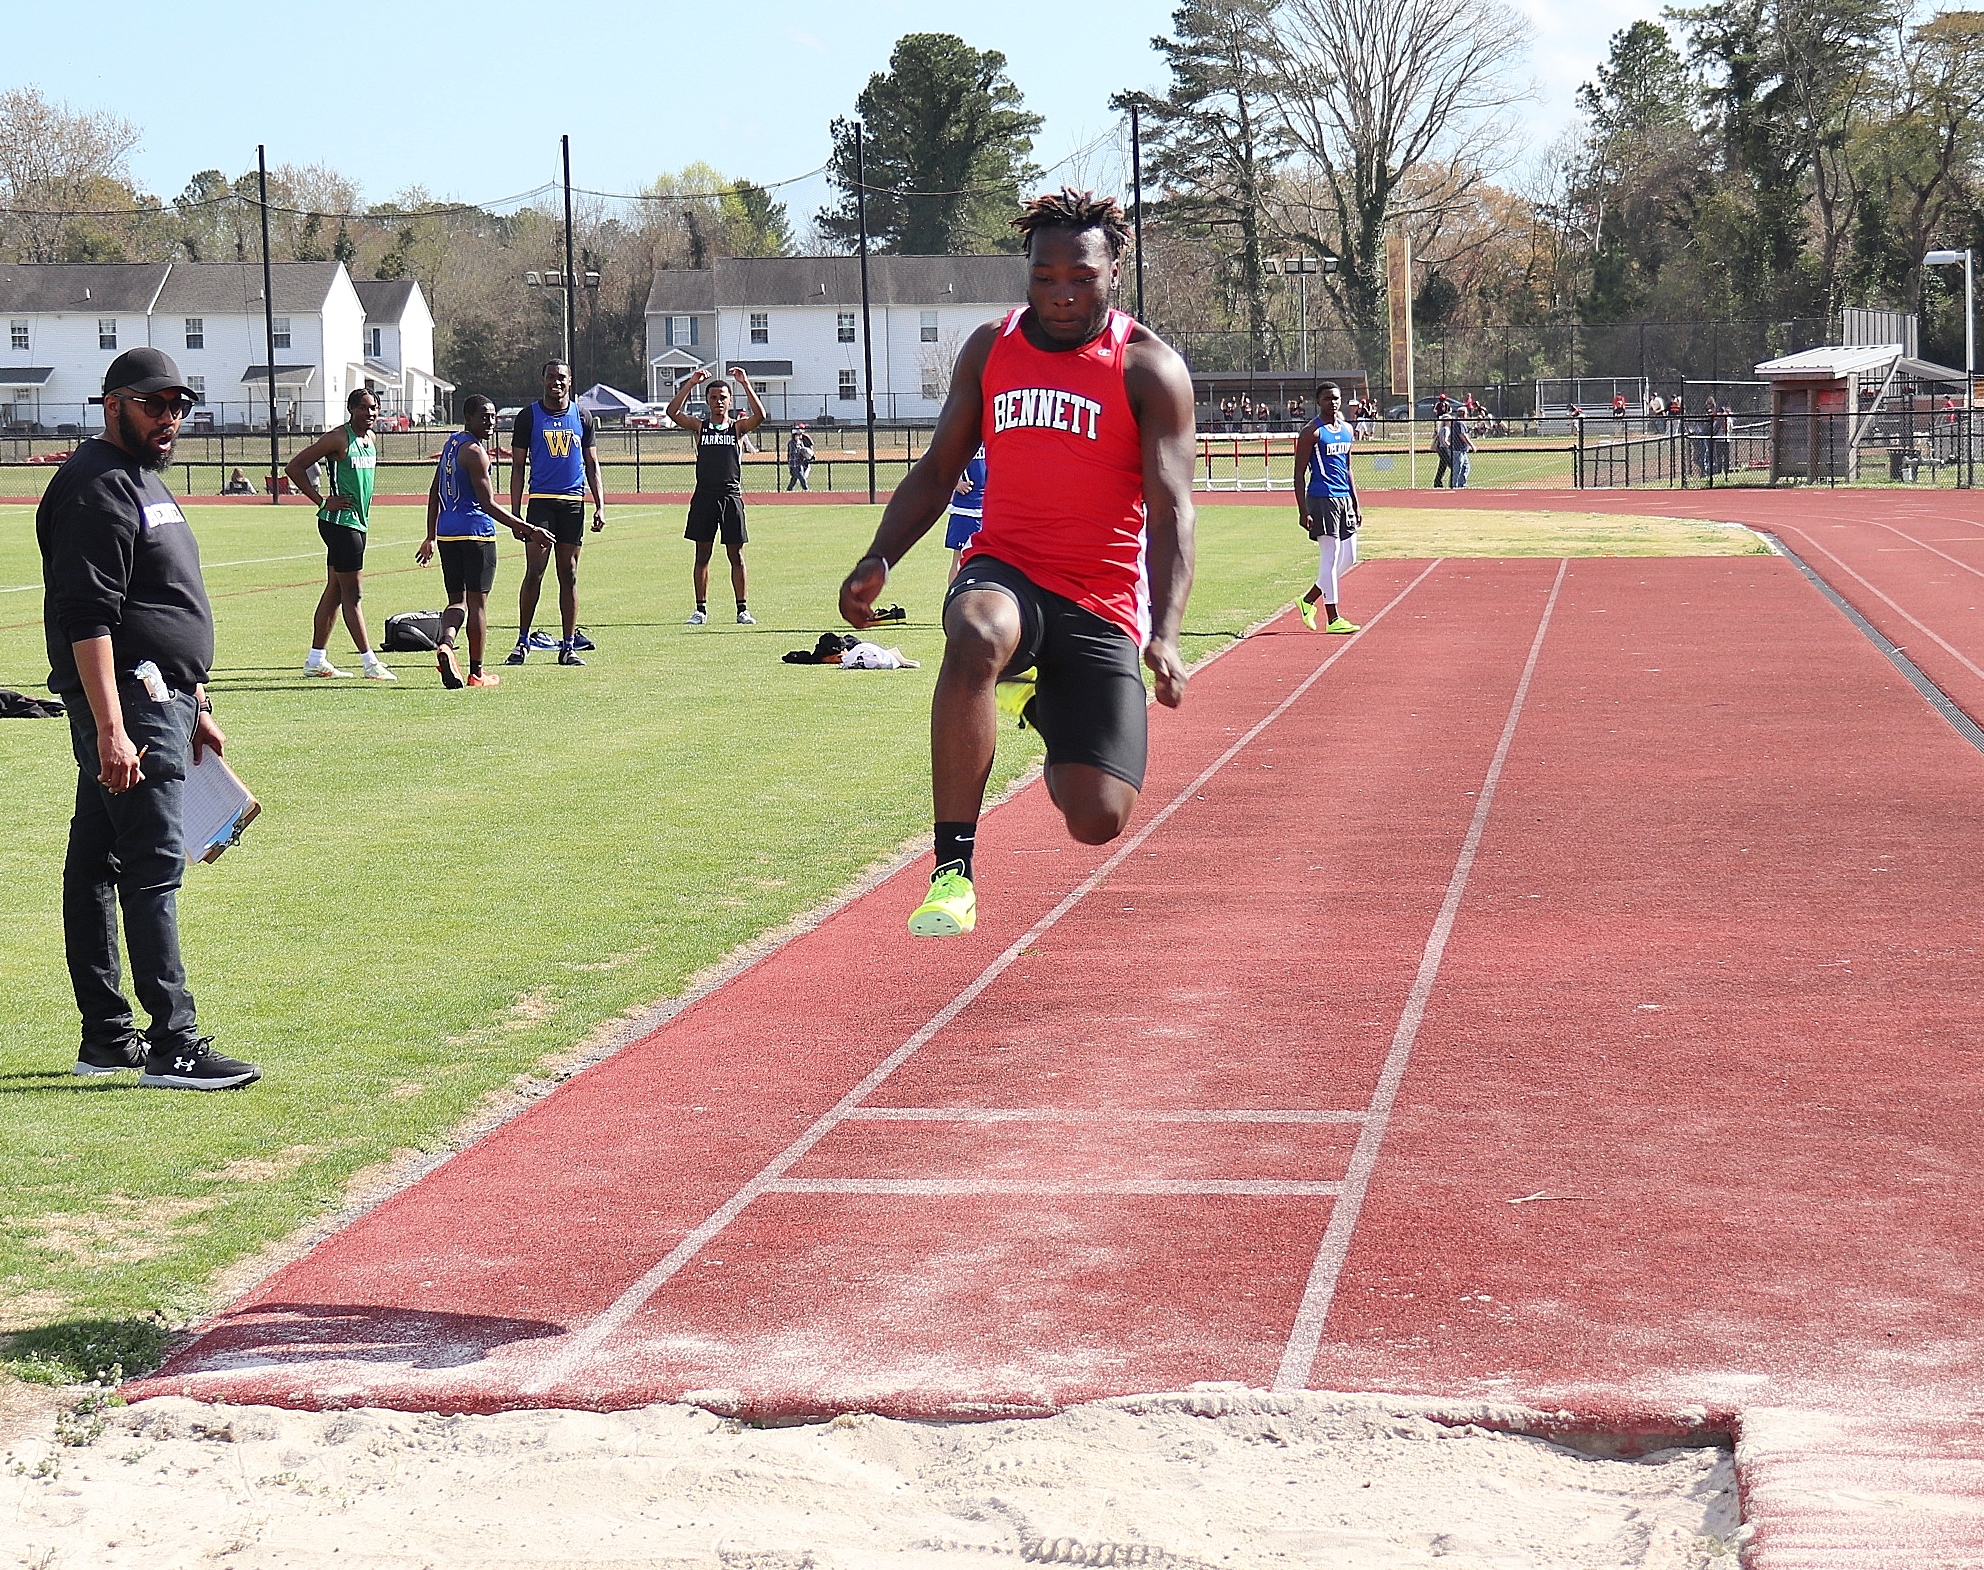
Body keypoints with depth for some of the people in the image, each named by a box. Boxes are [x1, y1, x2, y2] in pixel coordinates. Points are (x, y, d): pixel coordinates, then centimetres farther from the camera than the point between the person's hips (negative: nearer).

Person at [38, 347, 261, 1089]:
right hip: (126, 703, -10)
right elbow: (87, 619, -21)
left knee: (96, 863, 12)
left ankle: (106, 1038, 16)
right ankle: (173, 1047, -12)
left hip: (160, 701, 10)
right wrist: (109, 729, -27)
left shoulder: (145, 482, 20)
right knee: (154, 866, -11)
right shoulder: (96, 488, -13)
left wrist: (195, 710, 26)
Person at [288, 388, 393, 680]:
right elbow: (294, 467, -13)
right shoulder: (338, 439, -13)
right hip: (340, 522, -9)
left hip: (358, 523, 9)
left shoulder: (369, 438, 12)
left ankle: (315, 661, 17)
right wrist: (323, 502, -14)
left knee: (334, 591, 12)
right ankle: (370, 662, -8)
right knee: (353, 594, -7)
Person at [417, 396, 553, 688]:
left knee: (457, 599, 11)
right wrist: (530, 530, -20)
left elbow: (434, 494, 20)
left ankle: (446, 643, -17)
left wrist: (431, 537, 28)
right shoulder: (475, 452, -14)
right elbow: (488, 504, -18)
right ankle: (476, 673, 5)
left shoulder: (451, 443, 14)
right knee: (477, 602, 0)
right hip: (476, 532, -8)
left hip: (447, 533, 8)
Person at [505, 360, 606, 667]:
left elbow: (592, 466, 13)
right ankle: (523, 641, 0)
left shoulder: (581, 417, 10)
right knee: (534, 572, -10)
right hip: (540, 501, -2)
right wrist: (515, 513, -2)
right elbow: (518, 466, 5)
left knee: (569, 575, 4)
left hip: (574, 503, 2)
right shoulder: (529, 416, 4)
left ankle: (568, 647, 8)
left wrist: (600, 507, 3)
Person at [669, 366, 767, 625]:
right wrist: (691, 384, -12)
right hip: (704, 496, 1)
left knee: (736, 555, 3)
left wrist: (746, 384, -16)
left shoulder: (737, 427, 6)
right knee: (702, 554, 4)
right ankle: (701, 609, 8)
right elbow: (673, 412, -7)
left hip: (731, 496, -1)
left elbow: (759, 416, -13)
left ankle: (742, 609, 7)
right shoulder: (700, 426, 7)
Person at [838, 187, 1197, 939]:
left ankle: (1053, 731, 28)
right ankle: (953, 871, -34)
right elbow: (938, 469, 18)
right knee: (977, 636, -39)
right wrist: (879, 558, 0)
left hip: (1101, 602, -1)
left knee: (1098, 821, -11)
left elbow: (1172, 511, -11)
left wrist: (1165, 636, -26)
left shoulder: (1149, 369, -3)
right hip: (1004, 570, 1)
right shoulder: (989, 349, 9)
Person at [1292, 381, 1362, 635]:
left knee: (1349, 557, 9)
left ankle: (1309, 600, 22)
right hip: (1322, 498, -8)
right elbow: (1299, 474, -9)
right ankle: (1332, 619, -1)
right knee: (1330, 556, -7)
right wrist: (1302, 511, -15)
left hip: (1344, 498, 8)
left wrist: (1356, 504, 18)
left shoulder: (1347, 430, 15)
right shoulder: (1312, 433, -8)